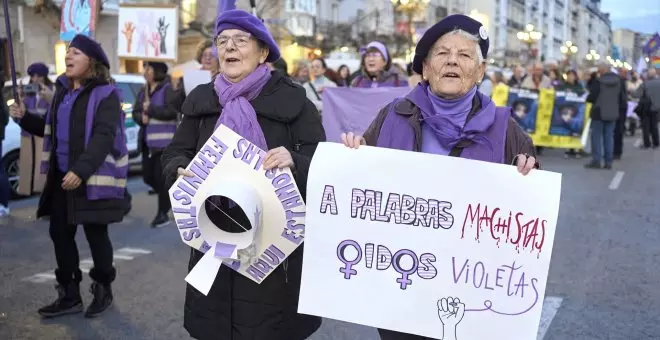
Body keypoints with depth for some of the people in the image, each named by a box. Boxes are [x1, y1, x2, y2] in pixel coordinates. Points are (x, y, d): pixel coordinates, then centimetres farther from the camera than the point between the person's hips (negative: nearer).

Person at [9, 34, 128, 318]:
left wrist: (81, 170, -29)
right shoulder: (62, 91, 13)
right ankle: (69, 295, 22)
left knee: (95, 234, 3)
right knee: (60, 233, 10)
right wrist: (24, 118, 5)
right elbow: (51, 129, 22)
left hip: (93, 178, -7)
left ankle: (103, 291, 22)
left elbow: (103, 136, -21)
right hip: (61, 176, 8)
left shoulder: (105, 94, -10)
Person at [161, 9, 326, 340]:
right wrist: (181, 171, -12)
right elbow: (175, 154, 11)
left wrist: (294, 162, -28)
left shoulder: (291, 99, -3)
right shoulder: (201, 99, 9)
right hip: (213, 239, 3)